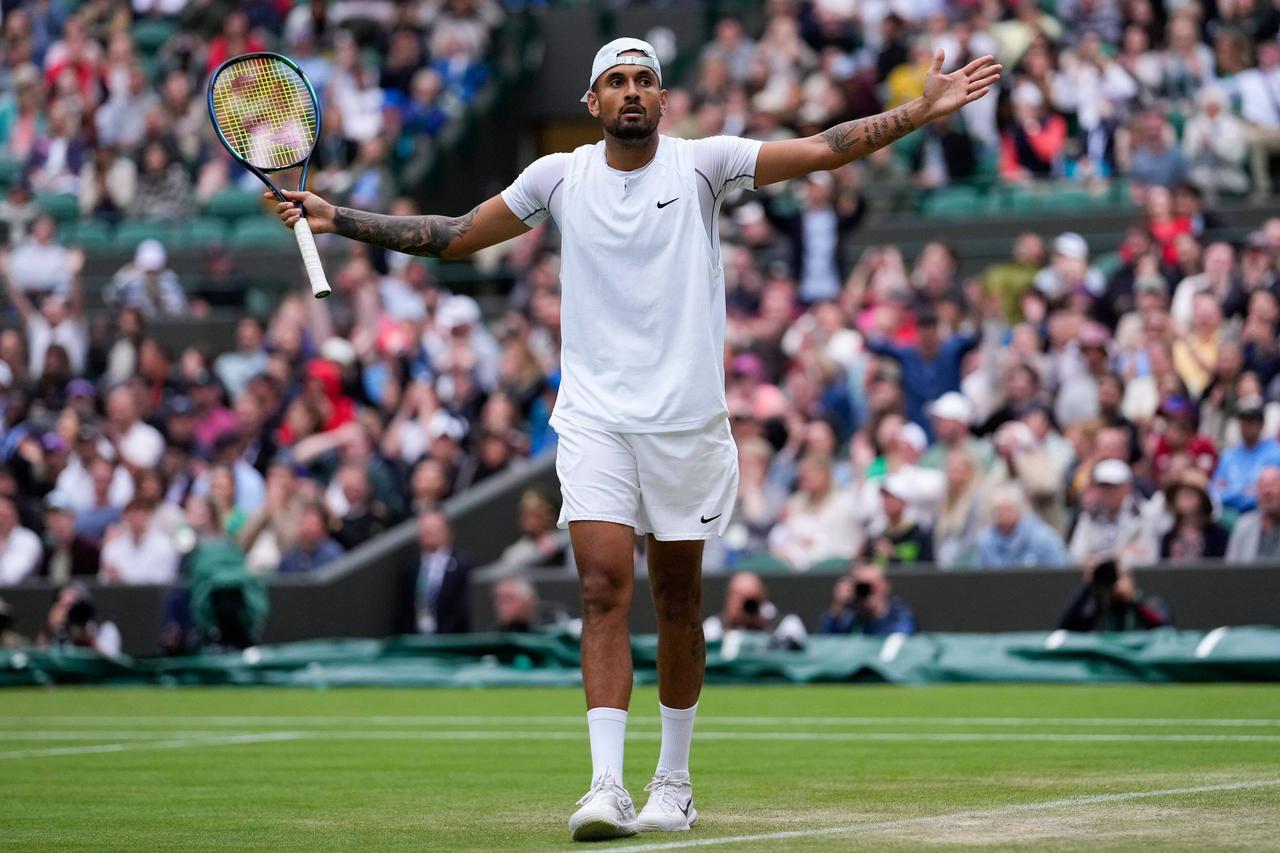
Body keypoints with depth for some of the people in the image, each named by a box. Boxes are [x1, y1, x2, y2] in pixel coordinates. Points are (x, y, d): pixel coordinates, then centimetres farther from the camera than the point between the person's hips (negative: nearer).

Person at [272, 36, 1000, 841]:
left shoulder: (702, 163, 0)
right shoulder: (560, 176, 5)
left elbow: (826, 149, -6)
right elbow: (455, 236, 13)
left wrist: (920, 111, -17)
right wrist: (336, 219, 8)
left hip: (686, 419, 0)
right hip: (594, 419, 0)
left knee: (678, 604, 8)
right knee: (604, 591, -13)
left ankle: (674, 781, 22)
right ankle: (607, 788, -18)